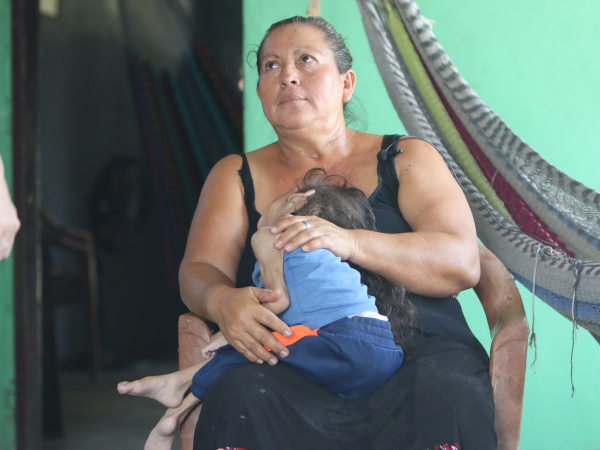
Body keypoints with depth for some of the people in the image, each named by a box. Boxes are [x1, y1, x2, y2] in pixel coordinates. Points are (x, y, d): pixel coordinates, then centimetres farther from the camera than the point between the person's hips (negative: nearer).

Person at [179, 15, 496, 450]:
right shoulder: (237, 175, 20)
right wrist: (222, 301, -21)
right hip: (296, 370, 1)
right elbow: (199, 272, 6)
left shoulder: (406, 158, 13)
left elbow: (462, 263, -1)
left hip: (419, 352, 0)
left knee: (449, 396, -35)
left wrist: (351, 243, -18)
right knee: (238, 396, -33)